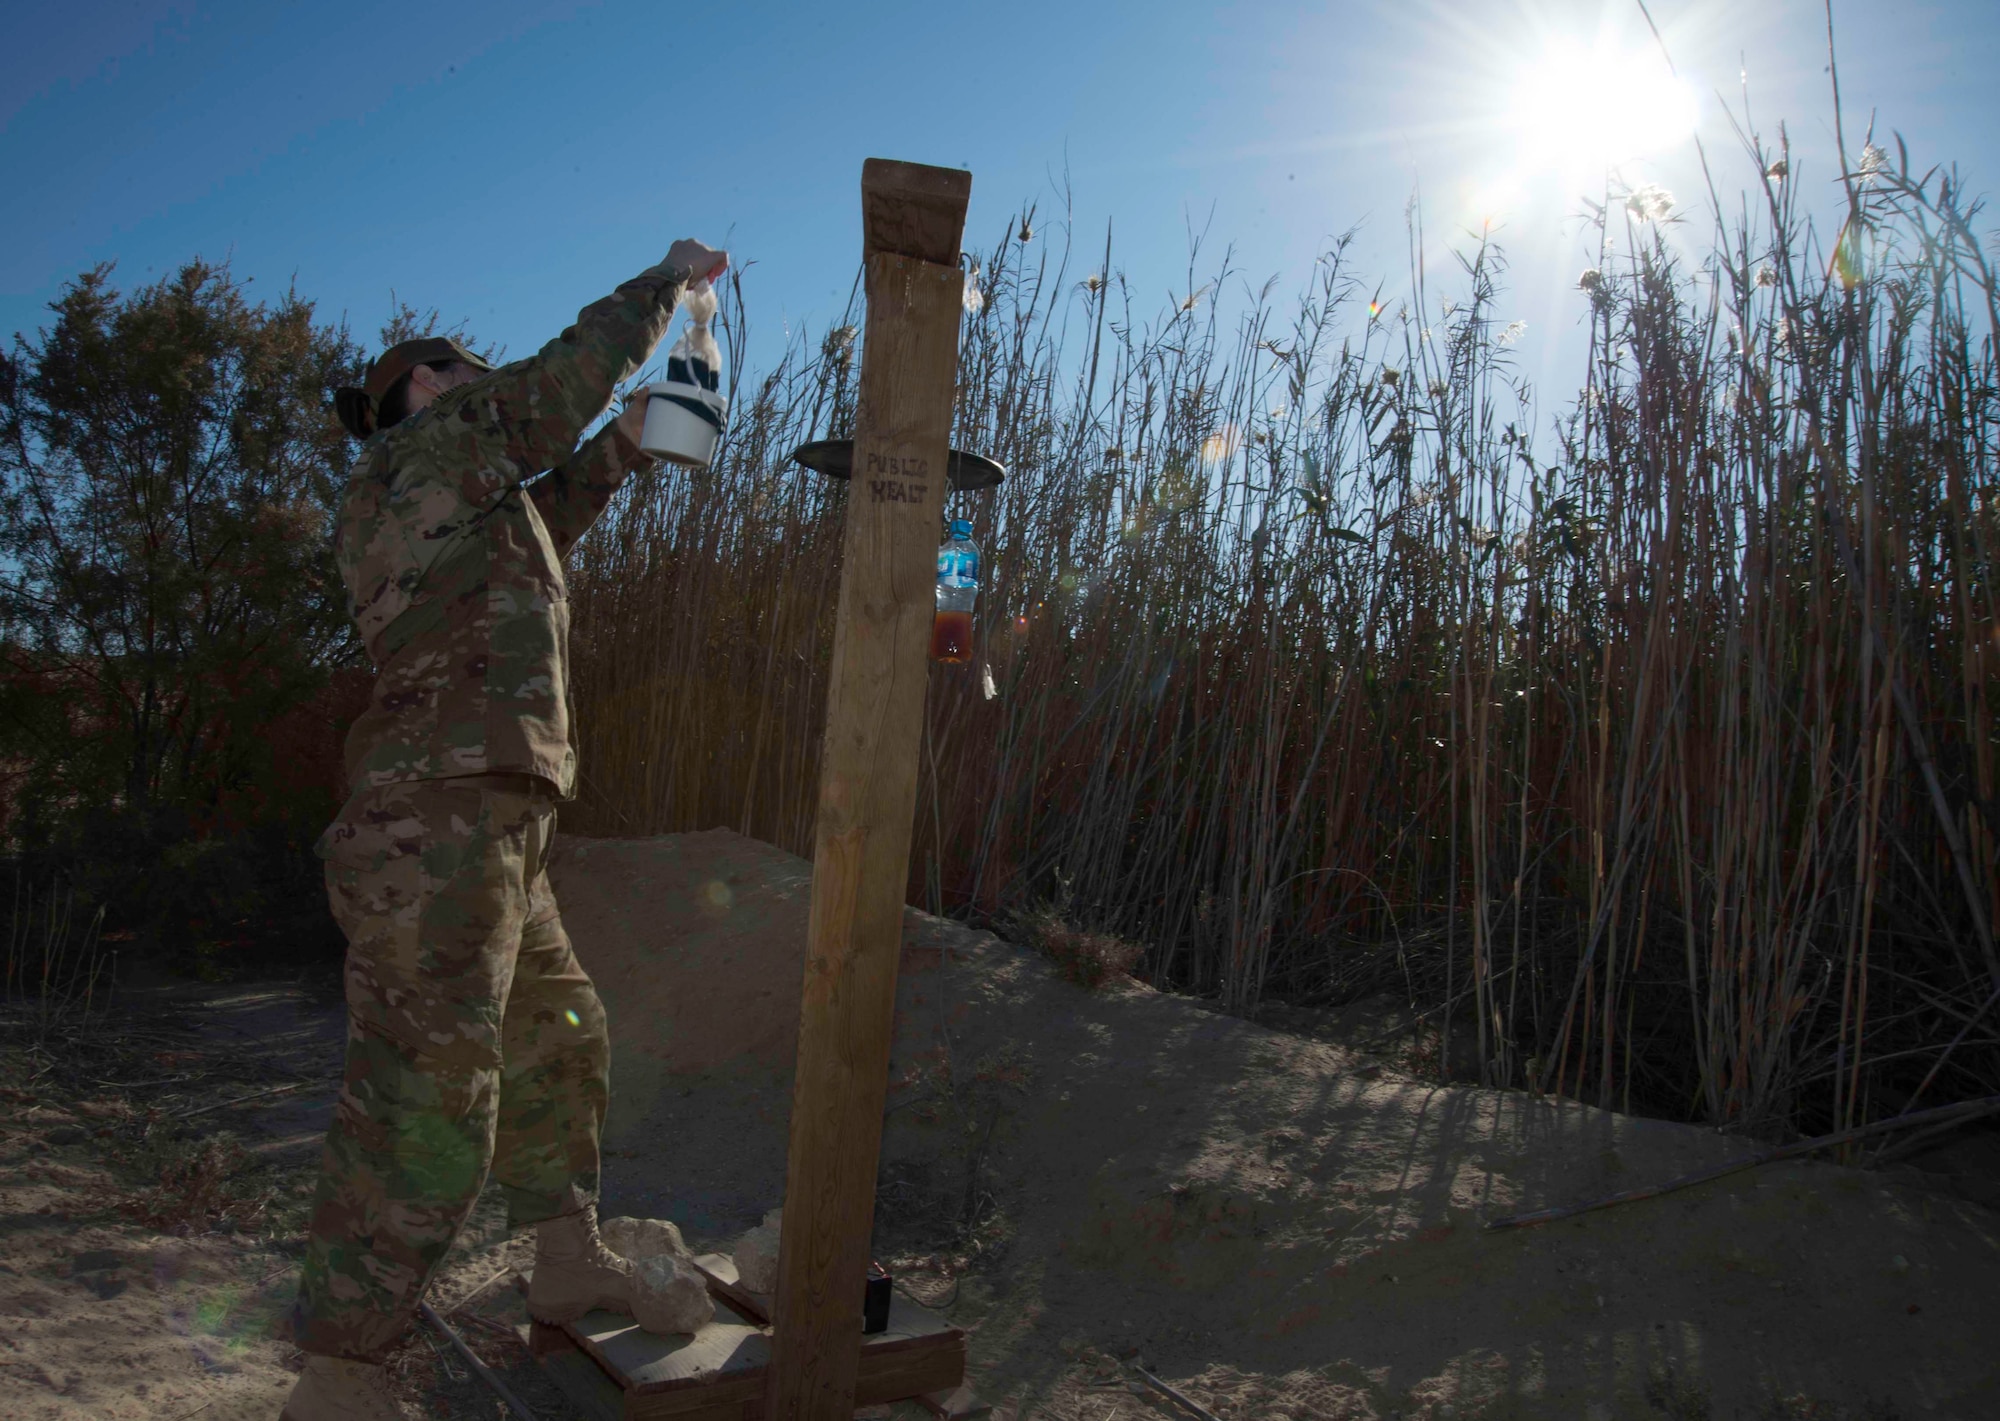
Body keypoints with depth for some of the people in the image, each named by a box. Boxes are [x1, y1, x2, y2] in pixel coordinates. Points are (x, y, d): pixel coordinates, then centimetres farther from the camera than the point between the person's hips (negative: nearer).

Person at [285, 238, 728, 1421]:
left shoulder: (403, 503, 26)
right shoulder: (433, 440, 2)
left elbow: (548, 519, 38)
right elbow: (574, 369, 5)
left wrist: (627, 443, 33)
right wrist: (674, 274, 19)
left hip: (490, 830, 11)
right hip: (442, 819, -11)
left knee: (557, 1041, 20)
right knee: (424, 1093, -11)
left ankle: (571, 1262, 33)